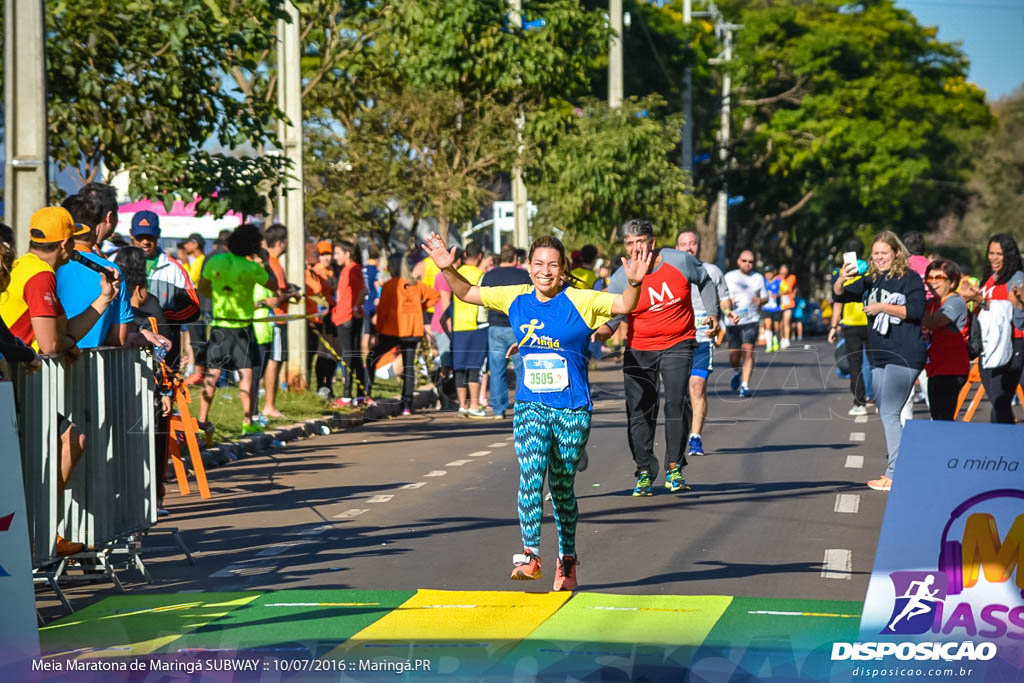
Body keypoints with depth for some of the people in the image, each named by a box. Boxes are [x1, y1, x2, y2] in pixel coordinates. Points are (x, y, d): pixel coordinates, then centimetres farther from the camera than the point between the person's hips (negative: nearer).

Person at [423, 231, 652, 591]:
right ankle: (529, 555, -19)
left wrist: (634, 283, -35)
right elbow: (467, 293, 13)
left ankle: (567, 560, 25)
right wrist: (448, 270, -3)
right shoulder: (516, 299, 4)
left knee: (562, 486, 8)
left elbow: (624, 305, -16)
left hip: (572, 409, -2)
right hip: (529, 406, 2)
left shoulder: (581, 301, -7)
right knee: (531, 474, -19)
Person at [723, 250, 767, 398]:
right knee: (734, 356, 1)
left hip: (751, 320, -1)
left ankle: (745, 386, -17)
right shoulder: (729, 277, 8)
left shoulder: (758, 278, 10)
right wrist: (727, 302, -14)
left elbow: (765, 297, 15)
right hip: (732, 321, 1)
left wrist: (760, 300, -9)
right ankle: (737, 372, 37)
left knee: (748, 351, -16)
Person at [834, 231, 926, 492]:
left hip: (903, 356, -8)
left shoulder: (910, 279, -5)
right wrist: (842, 280, -13)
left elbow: (916, 310, -16)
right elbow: (842, 295, 8)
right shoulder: (871, 280, 14)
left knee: (889, 413, -12)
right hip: (879, 357, 8)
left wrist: (882, 307, -16)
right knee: (886, 414, 11)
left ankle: (894, 474, -10)